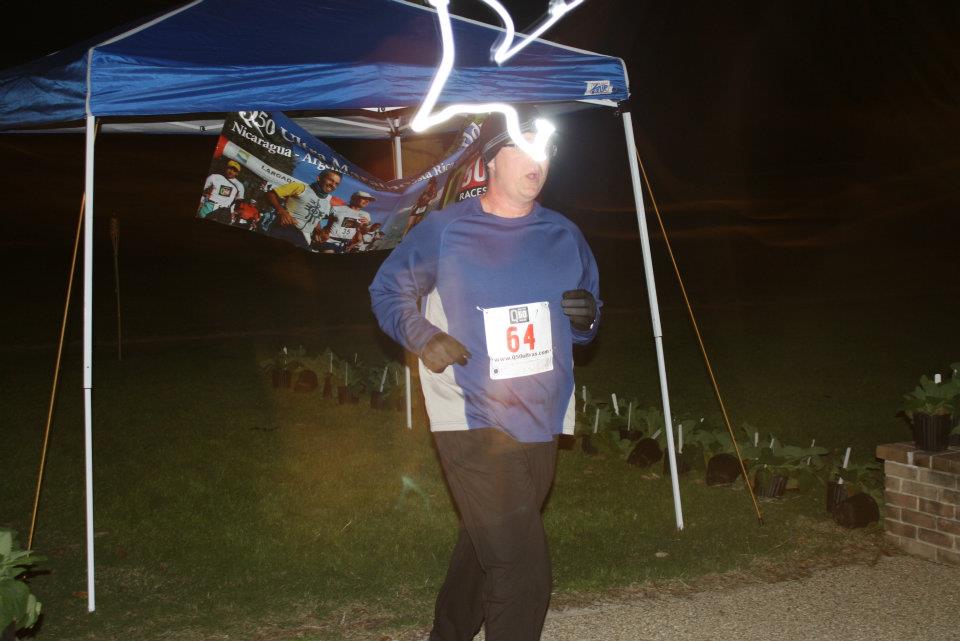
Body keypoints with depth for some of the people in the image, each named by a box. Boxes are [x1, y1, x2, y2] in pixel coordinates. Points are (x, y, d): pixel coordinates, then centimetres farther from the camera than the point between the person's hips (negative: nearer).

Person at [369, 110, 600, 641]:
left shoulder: (564, 236, 7)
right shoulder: (445, 231, -5)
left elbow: (582, 326, 16)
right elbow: (387, 290, 5)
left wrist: (586, 318, -8)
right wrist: (421, 335, -13)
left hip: (541, 423, 5)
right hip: (473, 423, -5)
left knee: (485, 548, 21)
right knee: (523, 572, -11)